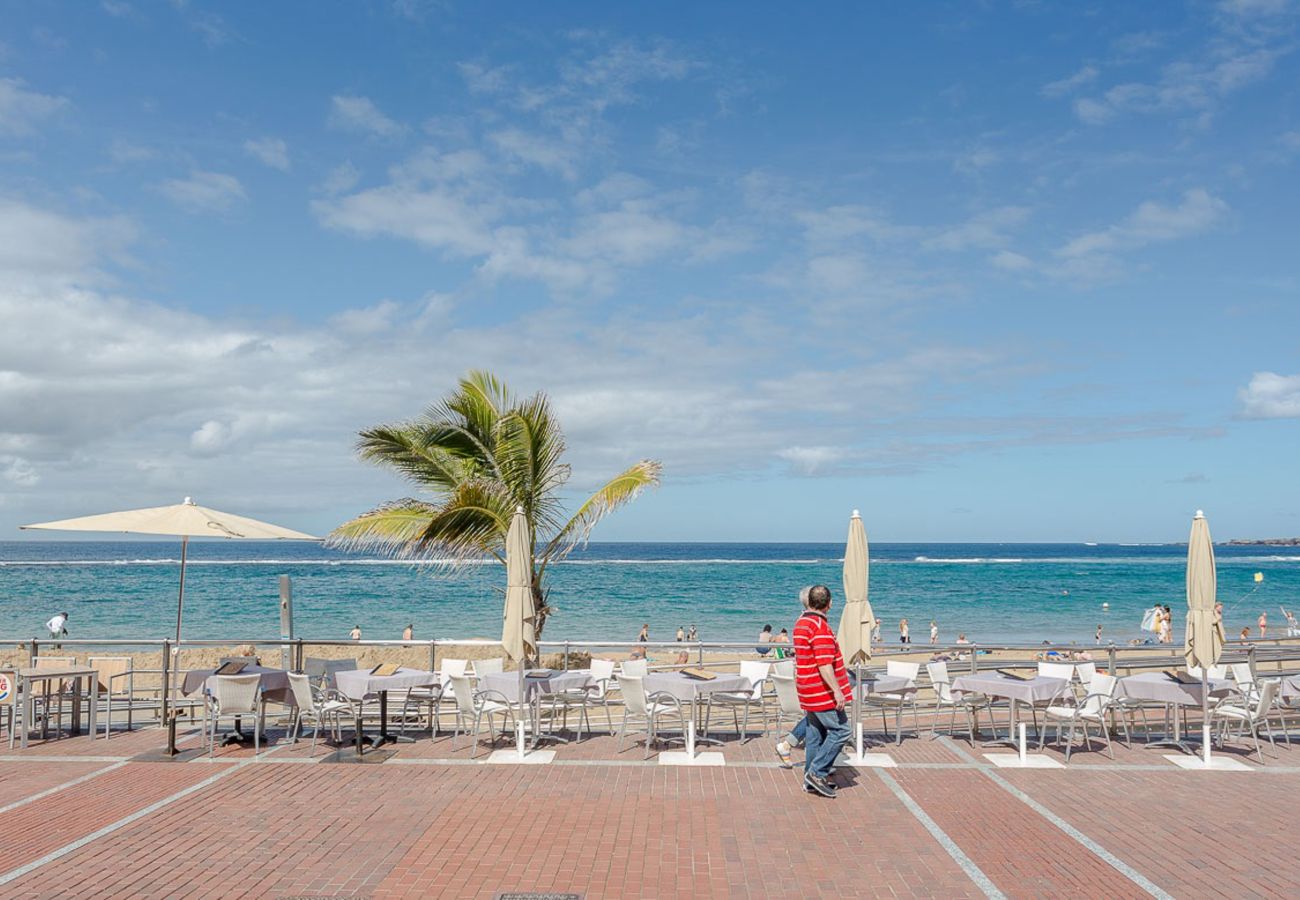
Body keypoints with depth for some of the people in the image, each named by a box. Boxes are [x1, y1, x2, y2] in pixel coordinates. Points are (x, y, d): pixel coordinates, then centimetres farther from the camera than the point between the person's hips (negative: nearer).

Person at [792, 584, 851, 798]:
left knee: (815, 733, 13)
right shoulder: (821, 628, -20)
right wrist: (837, 691, -23)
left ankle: (811, 780, 17)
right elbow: (824, 665, -25)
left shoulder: (801, 622, 11)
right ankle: (817, 772, -4)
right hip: (823, 692, -10)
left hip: (809, 691, 10)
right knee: (840, 731, -4)